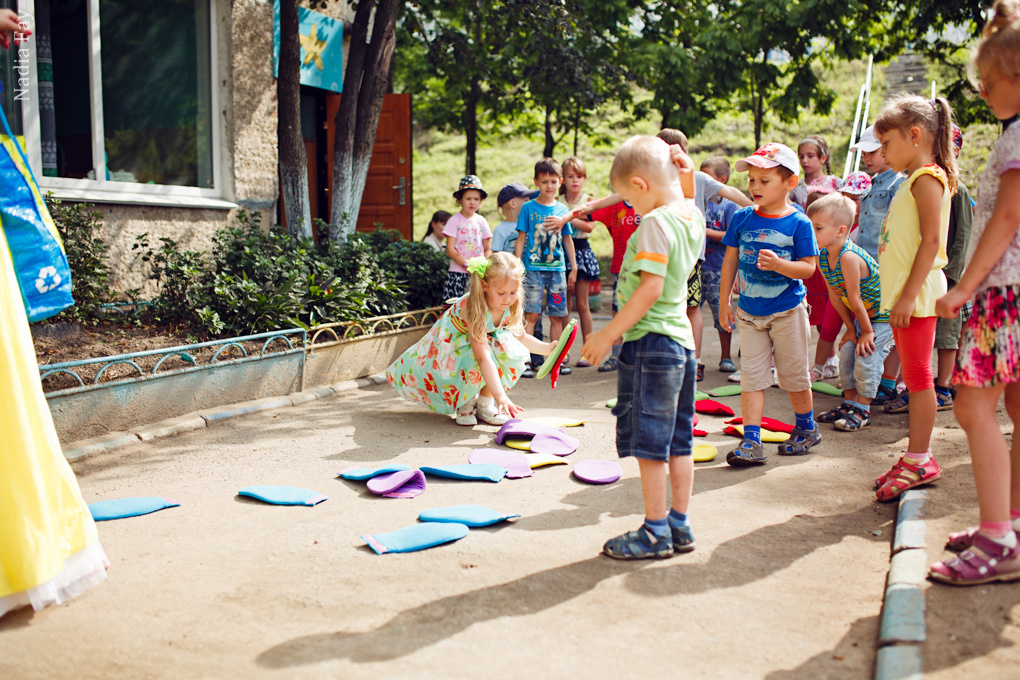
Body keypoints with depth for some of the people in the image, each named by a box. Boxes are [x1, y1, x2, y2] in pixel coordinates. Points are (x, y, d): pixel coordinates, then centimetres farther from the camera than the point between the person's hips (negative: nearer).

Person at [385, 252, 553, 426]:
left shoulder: (512, 307, -18)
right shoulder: (474, 308, -39)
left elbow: (522, 337, 2)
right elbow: (483, 357, -47)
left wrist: (548, 348, -16)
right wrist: (500, 396, -53)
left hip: (484, 340, 6)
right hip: (453, 345, -6)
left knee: (513, 350, -22)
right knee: (475, 362, -38)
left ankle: (484, 403, -6)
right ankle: (464, 404, -5)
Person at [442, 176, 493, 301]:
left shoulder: (481, 221, 11)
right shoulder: (454, 220, 1)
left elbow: (488, 249, 12)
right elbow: (450, 249, -5)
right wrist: (466, 265, -15)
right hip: (457, 273, -3)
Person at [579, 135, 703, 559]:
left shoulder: (655, 222, -17)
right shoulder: (692, 218, 8)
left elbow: (650, 289, -22)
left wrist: (608, 334, -19)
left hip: (650, 340, -9)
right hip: (681, 340, 10)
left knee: (649, 443, 0)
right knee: (678, 441, 14)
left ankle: (655, 533, 8)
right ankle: (679, 525, 23)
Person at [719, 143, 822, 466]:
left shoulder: (799, 222, -9)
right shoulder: (742, 218, 0)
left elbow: (809, 267, -11)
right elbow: (730, 260, 7)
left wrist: (778, 264, -29)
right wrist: (724, 300, 8)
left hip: (787, 312, -3)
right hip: (749, 312, 3)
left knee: (793, 376, 10)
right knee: (751, 377, 1)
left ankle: (806, 429, 32)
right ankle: (751, 442, 3)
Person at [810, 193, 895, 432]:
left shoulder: (849, 257, -35)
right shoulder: (822, 256, -7)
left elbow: (855, 299, -26)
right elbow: (835, 296, 0)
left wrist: (867, 331, -18)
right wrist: (851, 328, 2)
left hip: (884, 315, -8)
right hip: (864, 315, 9)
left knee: (867, 358, -11)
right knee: (847, 355, 7)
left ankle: (862, 411, 0)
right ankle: (849, 403, 20)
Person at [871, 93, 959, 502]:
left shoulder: (927, 178, -10)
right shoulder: (914, 180, 19)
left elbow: (931, 240, -19)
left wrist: (909, 294, -23)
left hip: (917, 295, -10)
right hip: (904, 295, 10)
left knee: (918, 376, -4)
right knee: (914, 376, 12)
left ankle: (919, 460, 3)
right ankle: (917, 457, 19)